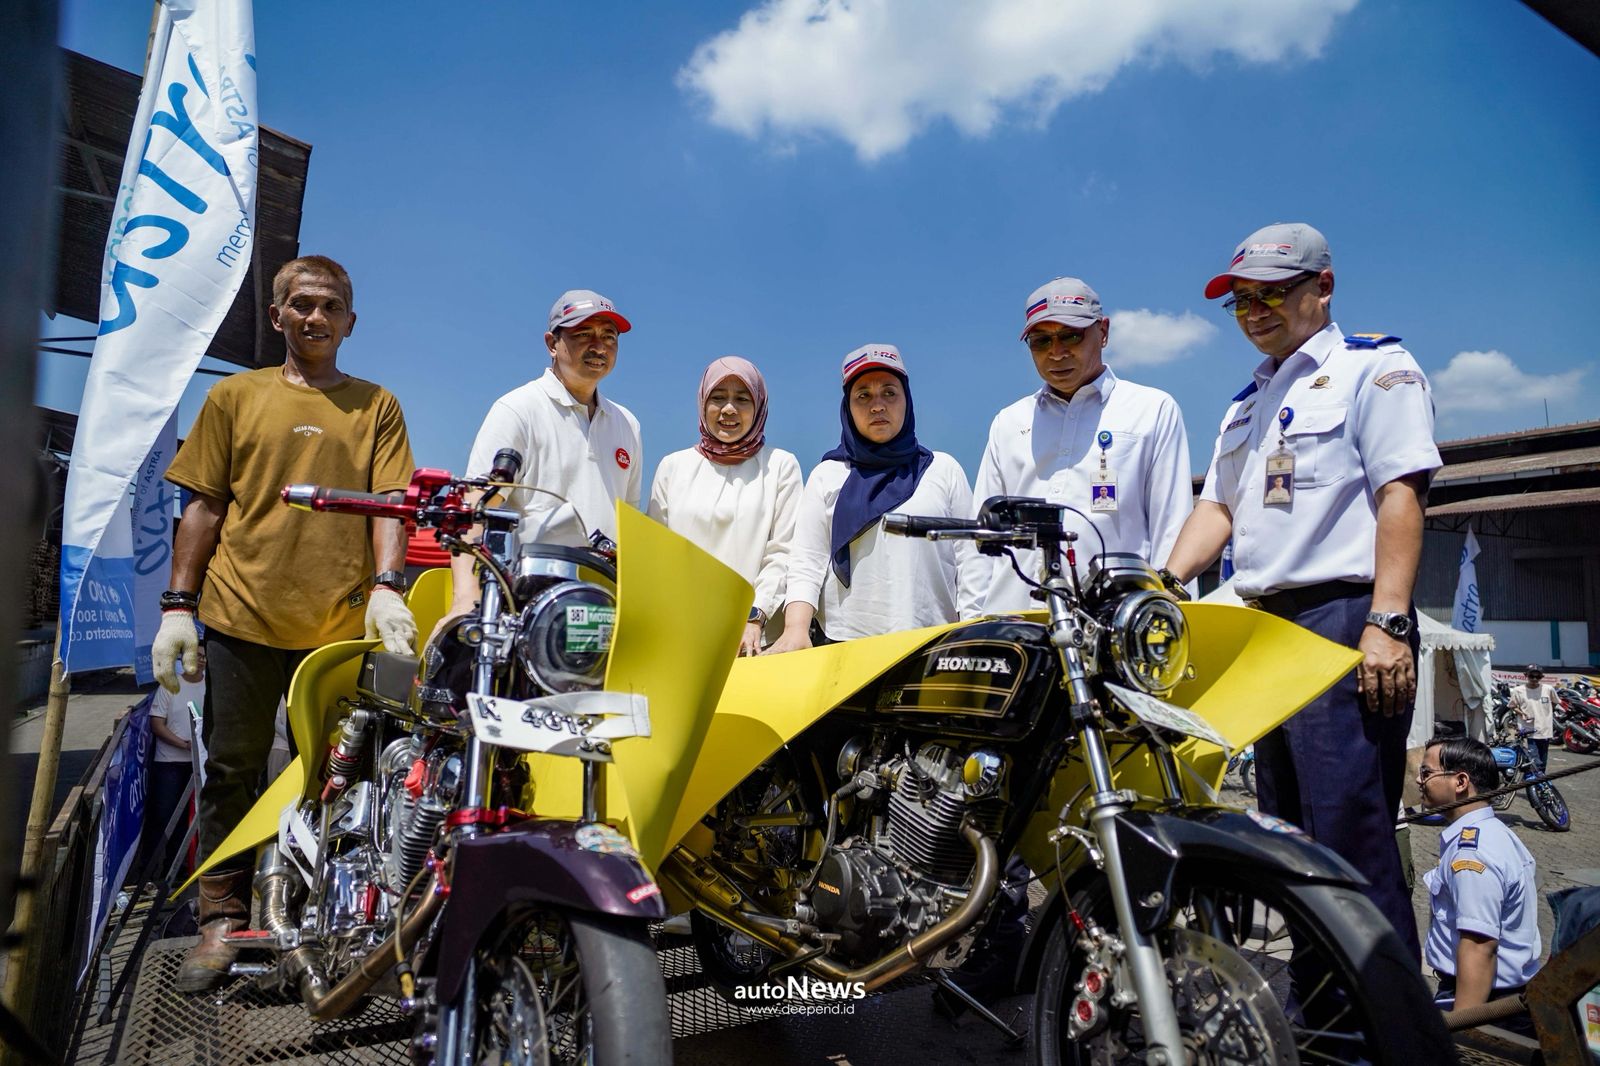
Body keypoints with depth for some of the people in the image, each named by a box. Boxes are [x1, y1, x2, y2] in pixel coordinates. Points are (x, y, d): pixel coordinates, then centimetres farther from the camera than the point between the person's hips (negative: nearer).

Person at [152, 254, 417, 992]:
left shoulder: (376, 406, 8)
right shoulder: (235, 397, 11)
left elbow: (389, 504, 0)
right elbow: (203, 506, 10)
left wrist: (385, 586, -16)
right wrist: (177, 605, 3)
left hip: (341, 622, -1)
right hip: (242, 617, 1)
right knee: (232, 771, 8)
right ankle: (223, 918, 21)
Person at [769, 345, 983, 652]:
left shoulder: (945, 469, 15)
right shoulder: (826, 475, 14)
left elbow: (969, 560, 9)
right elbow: (806, 562, 5)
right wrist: (796, 628, -10)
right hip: (844, 641, 0)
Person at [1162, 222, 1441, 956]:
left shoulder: (1375, 367, 1)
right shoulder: (1244, 406, 24)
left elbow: (1401, 494, -10)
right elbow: (1217, 505, 17)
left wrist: (1387, 622, -20)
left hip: (1343, 622, -8)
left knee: (1349, 830, -12)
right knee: (1286, 834, 13)